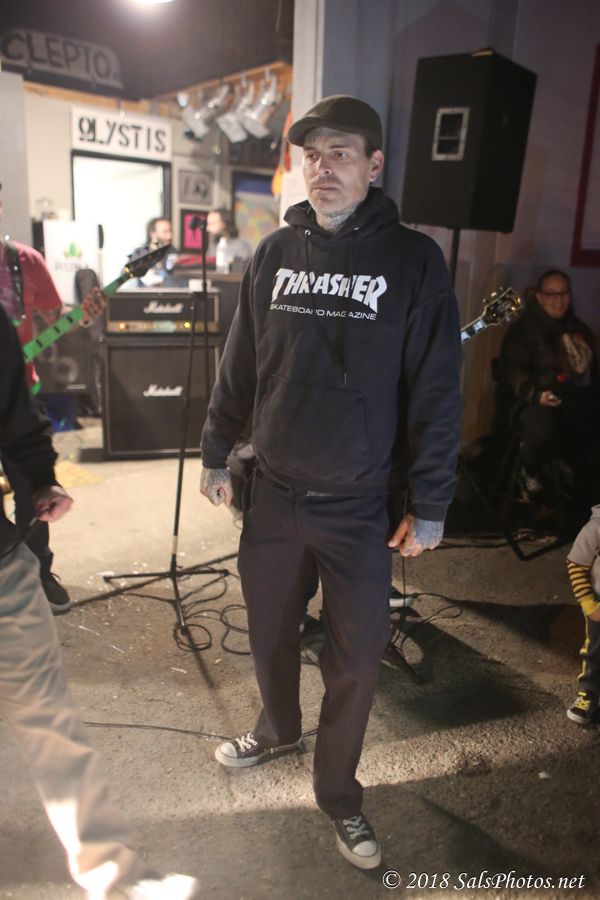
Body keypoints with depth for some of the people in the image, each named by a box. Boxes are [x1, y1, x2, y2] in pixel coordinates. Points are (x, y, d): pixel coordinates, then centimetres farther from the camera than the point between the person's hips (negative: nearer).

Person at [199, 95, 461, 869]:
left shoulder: (413, 261, -7)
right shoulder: (274, 253, 3)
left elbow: (436, 393, -8)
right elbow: (239, 366, 9)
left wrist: (429, 506, -8)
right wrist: (216, 454, 11)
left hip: (359, 508, -3)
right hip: (273, 495, 3)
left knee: (355, 662, 7)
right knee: (269, 632, 20)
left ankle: (337, 790, 33)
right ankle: (278, 730, 50)